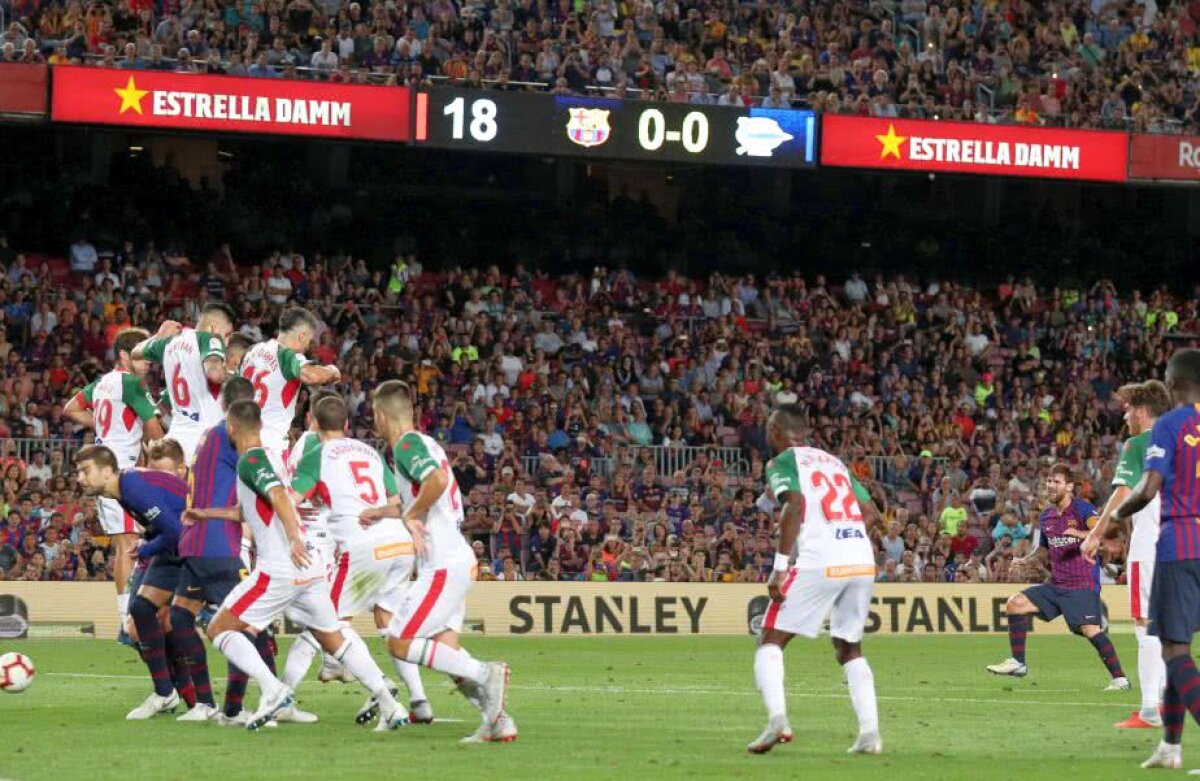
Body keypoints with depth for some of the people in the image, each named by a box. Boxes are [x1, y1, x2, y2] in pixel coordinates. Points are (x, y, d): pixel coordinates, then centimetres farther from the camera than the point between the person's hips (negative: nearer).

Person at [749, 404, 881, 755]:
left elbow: (794, 506, -13)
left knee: (770, 642, 4)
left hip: (820, 563, -6)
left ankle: (777, 719, -17)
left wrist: (780, 566, -15)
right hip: (863, 561, 6)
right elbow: (869, 512, 20)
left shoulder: (783, 463, 5)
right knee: (850, 650, 20)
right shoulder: (835, 462, 24)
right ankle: (870, 733, 6)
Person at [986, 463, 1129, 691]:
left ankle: (1119, 678, -14)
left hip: (1082, 585, -7)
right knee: (1016, 603, 0)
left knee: (1090, 630, -21)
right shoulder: (1046, 516, 14)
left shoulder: (1082, 509, -7)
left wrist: (1079, 534, -39)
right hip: (1056, 584, 7)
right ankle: (1018, 663, 6)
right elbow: (1040, 547, 27)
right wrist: (1026, 560, 8)